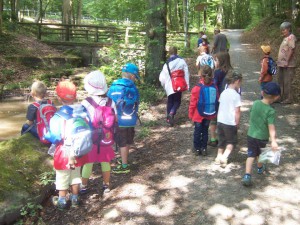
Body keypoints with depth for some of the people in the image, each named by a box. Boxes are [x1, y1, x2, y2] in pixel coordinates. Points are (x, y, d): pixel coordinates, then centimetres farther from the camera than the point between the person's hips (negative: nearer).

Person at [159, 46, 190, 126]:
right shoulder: (182, 61, -5)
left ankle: (169, 118, 19)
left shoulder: (167, 64, -4)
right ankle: (172, 113, -14)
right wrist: (187, 85, 1)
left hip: (169, 86, 1)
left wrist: (164, 85, 14)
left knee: (170, 102, 16)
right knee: (177, 101, 12)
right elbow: (186, 73, -5)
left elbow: (162, 77, -3)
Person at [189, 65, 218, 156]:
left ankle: (197, 148, 24)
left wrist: (190, 115, 0)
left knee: (197, 131, 14)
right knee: (205, 131, 18)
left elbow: (193, 104, -14)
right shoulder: (214, 87, -13)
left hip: (198, 115, -3)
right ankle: (204, 148, 26)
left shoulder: (196, 88, -22)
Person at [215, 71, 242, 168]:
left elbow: (220, 108, 9)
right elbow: (237, 112, -15)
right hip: (230, 123, -5)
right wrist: (237, 123, -5)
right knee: (232, 141, 12)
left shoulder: (223, 93, 3)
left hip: (220, 121, 5)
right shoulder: (236, 95, -15)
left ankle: (219, 157, 25)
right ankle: (224, 156, -4)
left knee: (221, 140, 20)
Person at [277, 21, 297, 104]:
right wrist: (279, 60, 17)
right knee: (281, 81, 15)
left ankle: (288, 99, 4)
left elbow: (291, 50, -20)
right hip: (281, 64, 10)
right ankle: (282, 97, 25)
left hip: (288, 65, -10)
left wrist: (287, 61, -22)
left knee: (287, 82, -4)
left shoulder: (291, 37, -12)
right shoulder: (285, 38, 17)